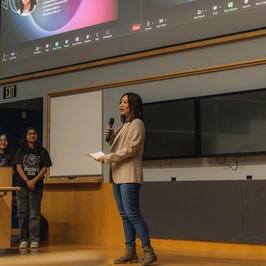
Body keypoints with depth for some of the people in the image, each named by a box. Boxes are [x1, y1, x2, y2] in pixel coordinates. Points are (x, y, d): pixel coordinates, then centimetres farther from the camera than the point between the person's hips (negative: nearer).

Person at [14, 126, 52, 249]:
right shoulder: (21, 150, 6)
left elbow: (45, 168, 1)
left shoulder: (42, 151, 6)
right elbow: (18, 167, -1)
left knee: (35, 213, -2)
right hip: (22, 185, 1)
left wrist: (34, 180, -11)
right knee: (22, 213, 3)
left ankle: (34, 240, 3)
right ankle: (24, 239, 10)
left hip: (37, 185, -1)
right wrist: (27, 181, -12)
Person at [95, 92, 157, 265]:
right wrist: (111, 136, 6)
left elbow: (131, 149, -15)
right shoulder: (124, 125, 23)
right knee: (125, 215, 6)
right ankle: (130, 252, 9)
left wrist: (107, 158, -14)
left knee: (132, 213, -13)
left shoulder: (137, 124, -4)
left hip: (129, 175, -9)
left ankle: (149, 251, -10)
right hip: (118, 175, 9)